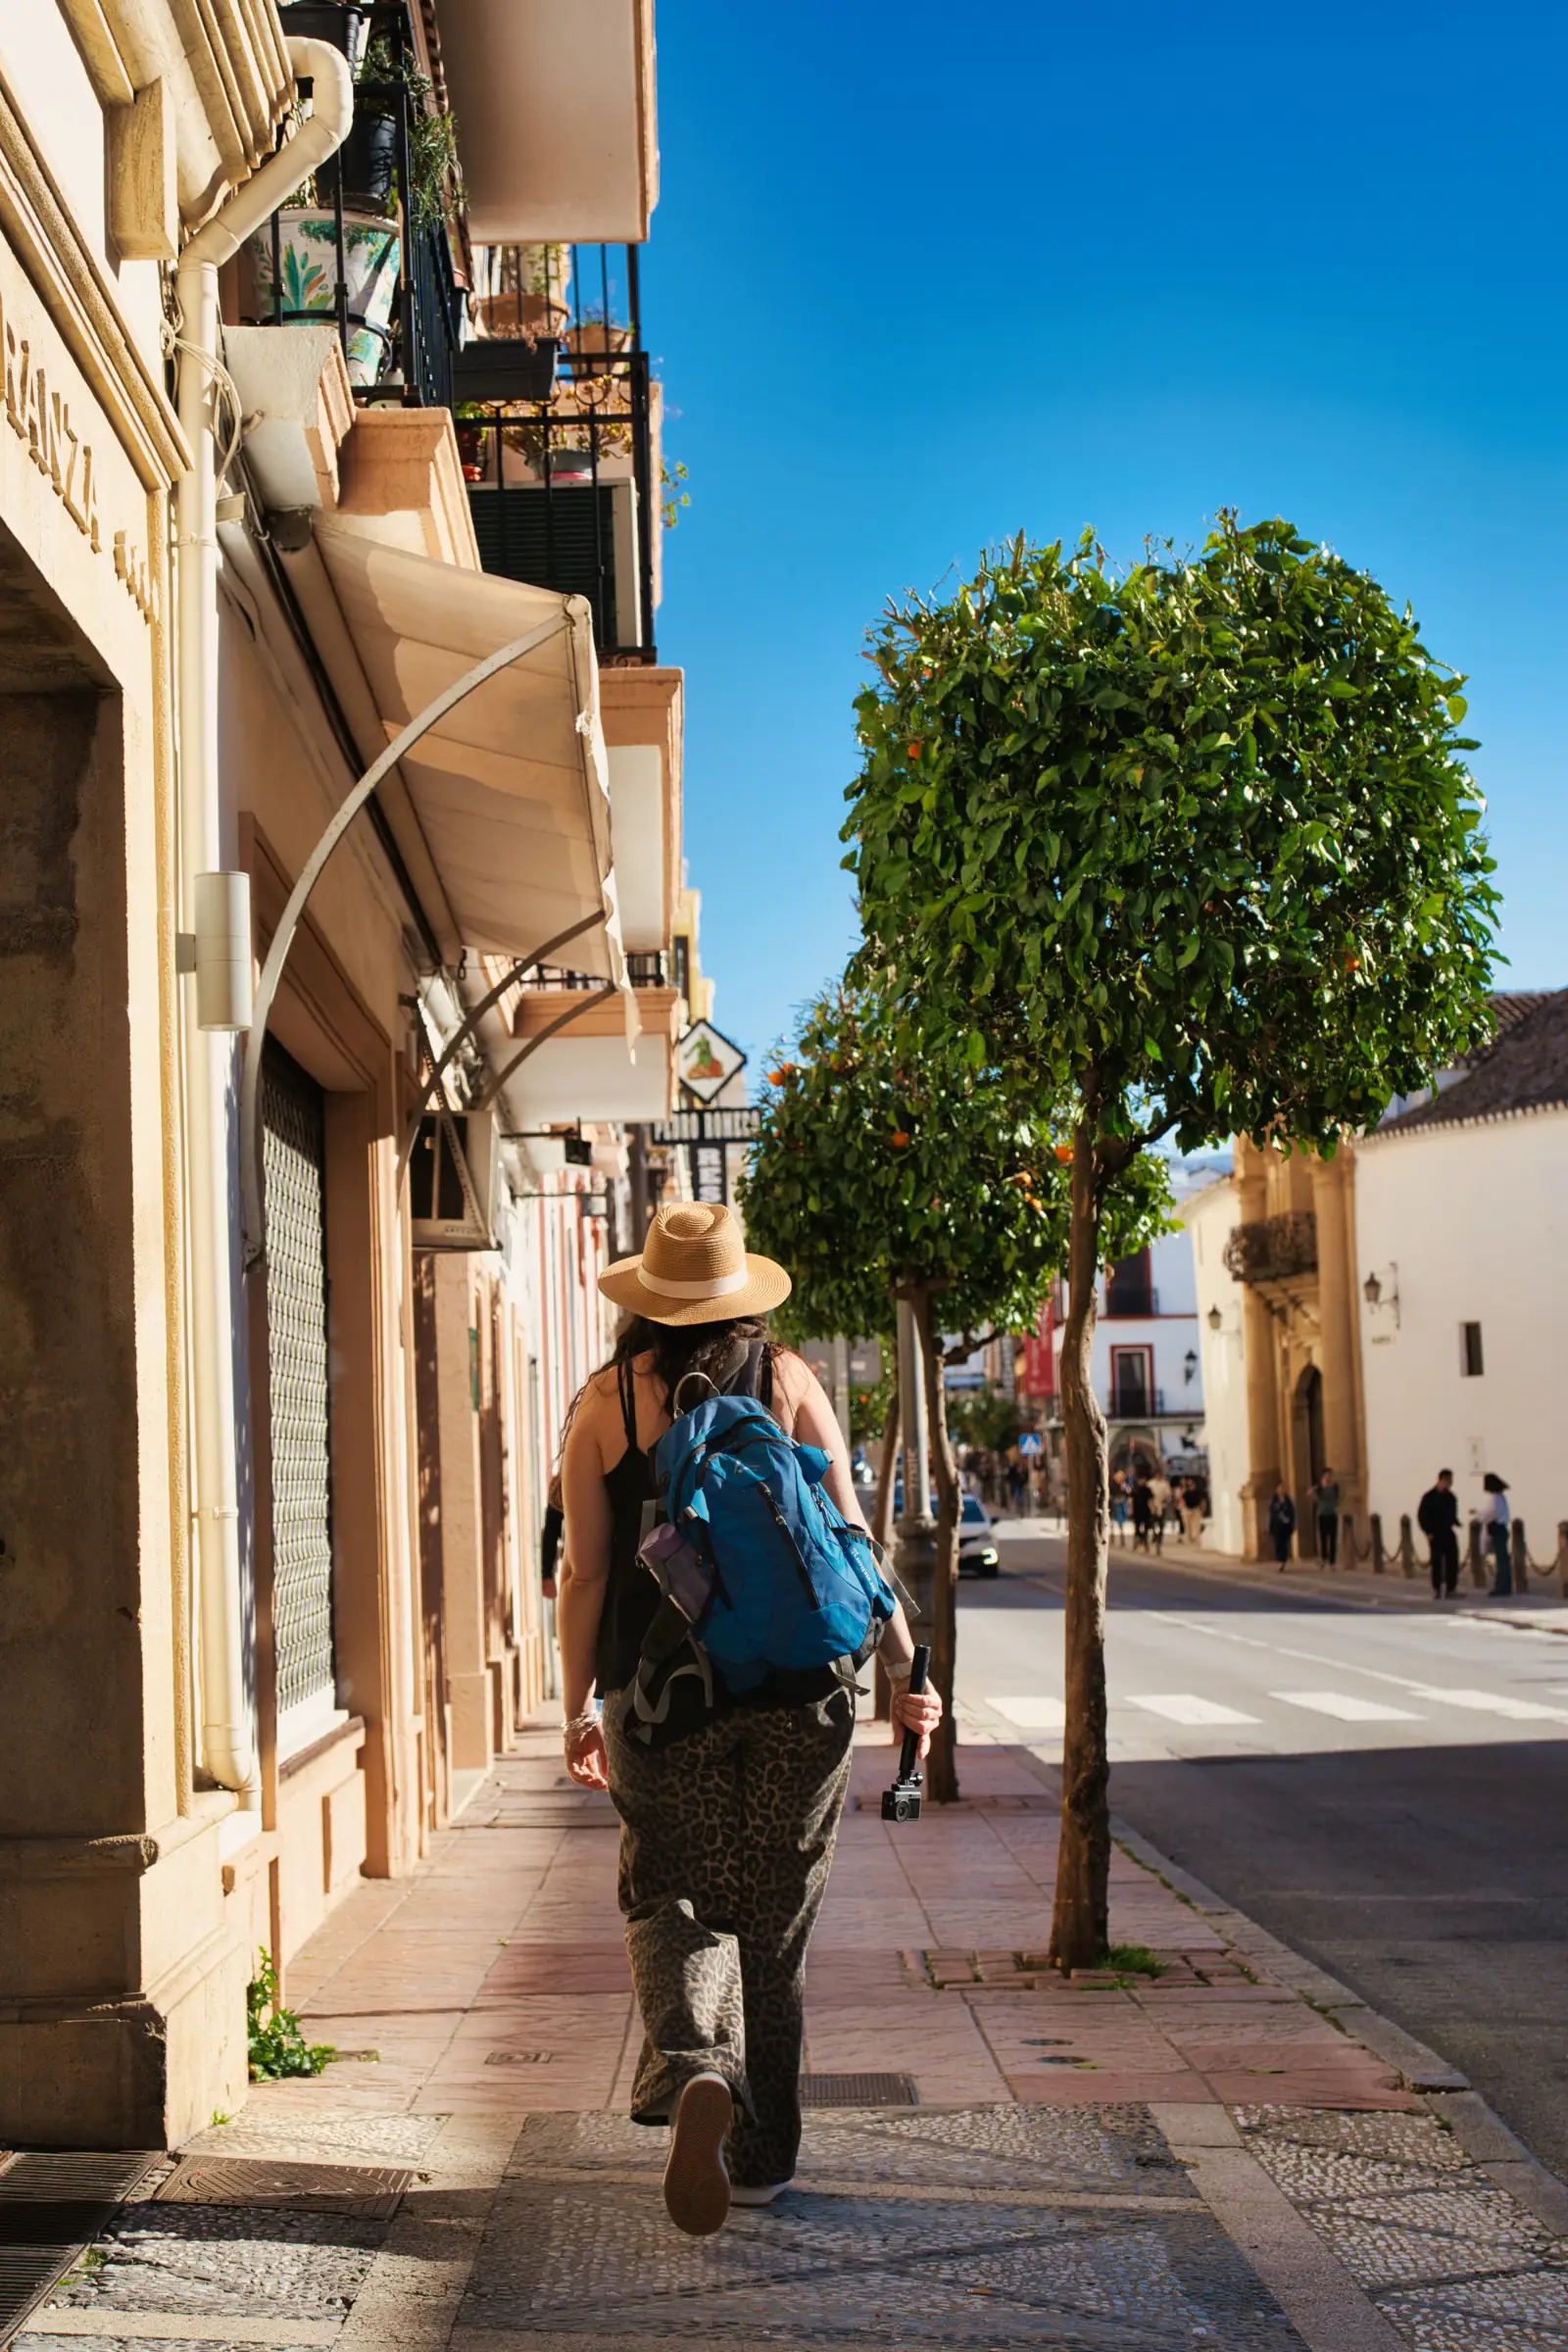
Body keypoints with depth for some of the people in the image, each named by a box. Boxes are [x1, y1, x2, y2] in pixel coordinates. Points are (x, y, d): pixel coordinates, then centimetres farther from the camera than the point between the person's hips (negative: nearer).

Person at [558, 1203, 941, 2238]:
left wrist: (579, 1708, 8)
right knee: (775, 1921, 12)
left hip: (661, 1691, -1)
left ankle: (694, 2072, -20)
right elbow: (850, 1543, -1)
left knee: (673, 1897, 9)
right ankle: (762, 2154, 20)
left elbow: (586, 1574, 0)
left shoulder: (610, 1401, 1)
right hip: (796, 1690, 1)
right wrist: (904, 1668, 3)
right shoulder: (790, 1381, 3)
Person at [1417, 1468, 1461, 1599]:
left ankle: (1451, 1589, 8)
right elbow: (1421, 1516, -6)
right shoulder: (1429, 1497, -8)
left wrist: (1455, 1523, -3)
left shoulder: (1451, 1497, 8)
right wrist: (1428, 1532, -11)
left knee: (1452, 1561, 1)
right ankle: (1437, 1590, 5)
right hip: (1435, 1535, -5)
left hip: (1448, 1533, 5)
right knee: (1437, 1562, -2)